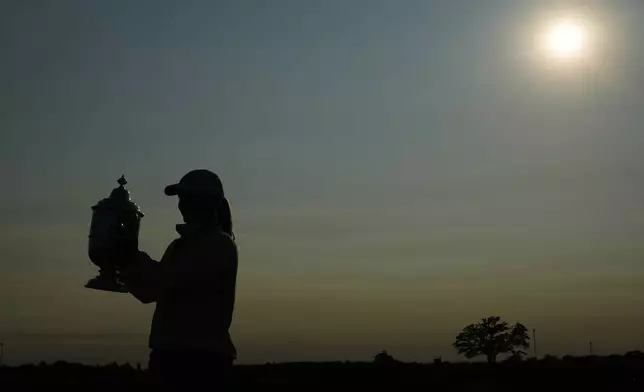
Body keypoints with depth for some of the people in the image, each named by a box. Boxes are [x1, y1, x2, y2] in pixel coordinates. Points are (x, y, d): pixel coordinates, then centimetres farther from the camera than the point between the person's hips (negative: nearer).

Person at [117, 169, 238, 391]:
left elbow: (170, 283, -16)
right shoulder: (181, 245, 19)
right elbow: (149, 292, 20)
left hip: (203, 358, -8)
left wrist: (131, 259, -3)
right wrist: (125, 262, 5)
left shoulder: (220, 245, -6)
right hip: (175, 354, 8)